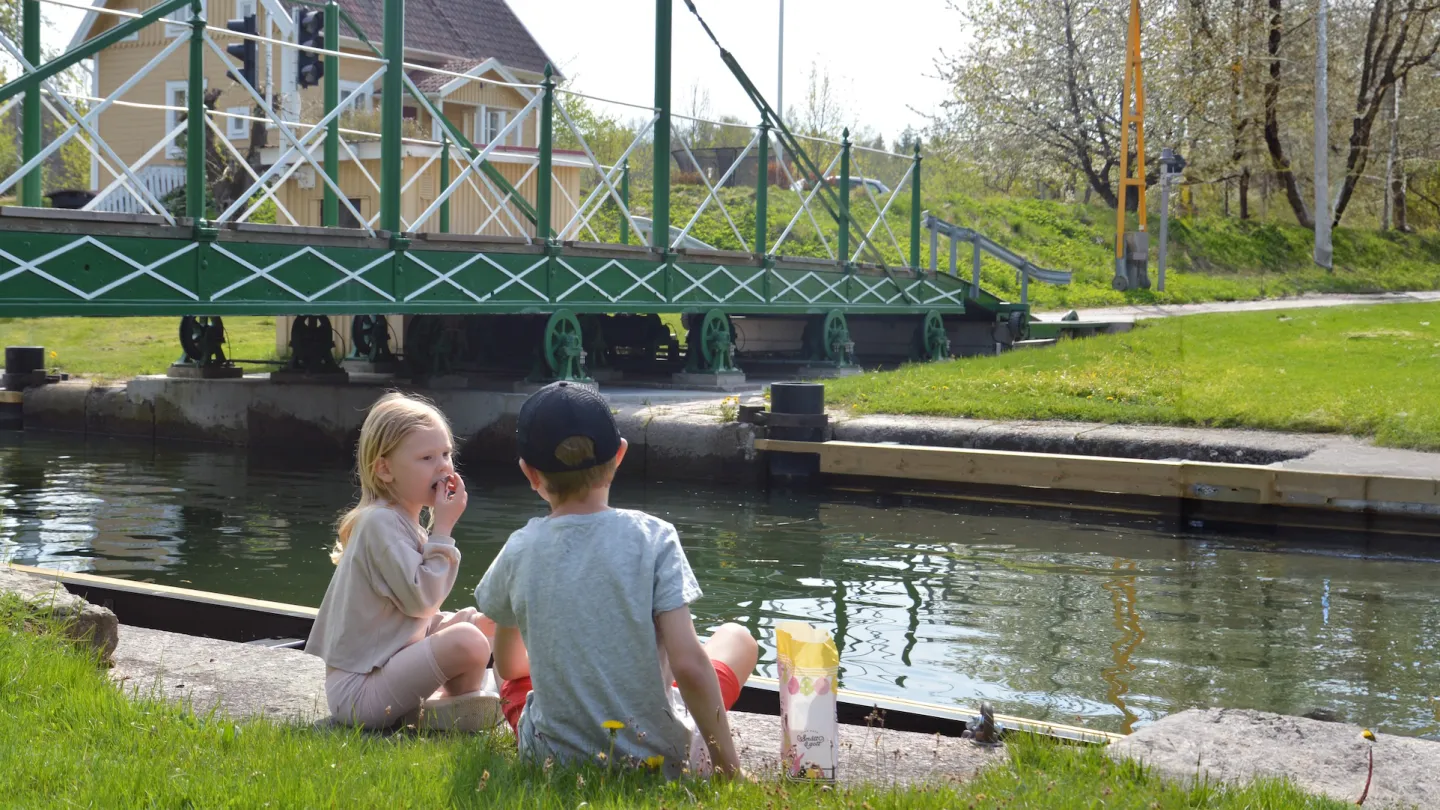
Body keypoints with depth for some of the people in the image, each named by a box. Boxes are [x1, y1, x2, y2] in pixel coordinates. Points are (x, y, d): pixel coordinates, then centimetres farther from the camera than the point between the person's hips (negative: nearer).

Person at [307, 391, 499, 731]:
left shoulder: (402, 522, 16)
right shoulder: (380, 522, -16)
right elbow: (419, 599, -22)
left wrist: (470, 619, 7)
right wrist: (443, 529, -15)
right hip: (358, 690, -11)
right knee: (468, 643, -30)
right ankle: (456, 710, -1)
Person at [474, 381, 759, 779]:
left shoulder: (518, 551, -7)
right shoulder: (652, 537, -15)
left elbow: (508, 665, 8)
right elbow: (689, 665, -22)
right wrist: (729, 769, -12)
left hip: (552, 758, 2)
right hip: (660, 758, -2)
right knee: (736, 637, 24)